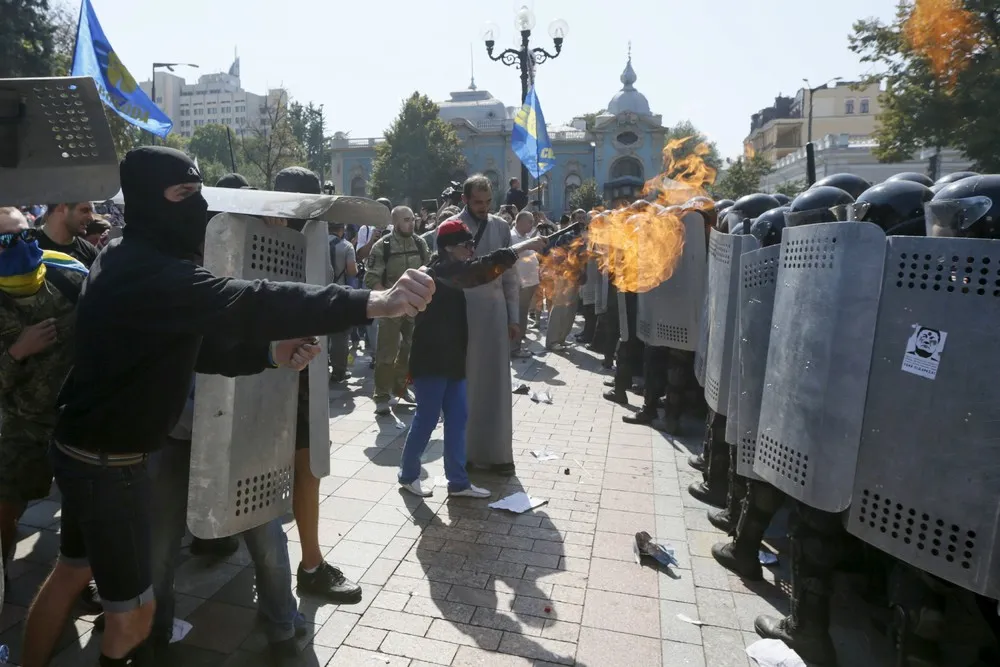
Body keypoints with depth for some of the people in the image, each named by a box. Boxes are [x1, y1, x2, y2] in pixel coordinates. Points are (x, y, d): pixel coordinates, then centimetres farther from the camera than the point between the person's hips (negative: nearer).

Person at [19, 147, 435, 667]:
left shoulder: (136, 261, 7)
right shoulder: (146, 271, -27)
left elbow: (196, 345, 7)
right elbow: (246, 303, -43)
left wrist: (270, 353, -8)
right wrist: (372, 303, -52)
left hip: (91, 448, 10)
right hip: (107, 460, -10)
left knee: (71, 573, 28)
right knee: (133, 613, 3)